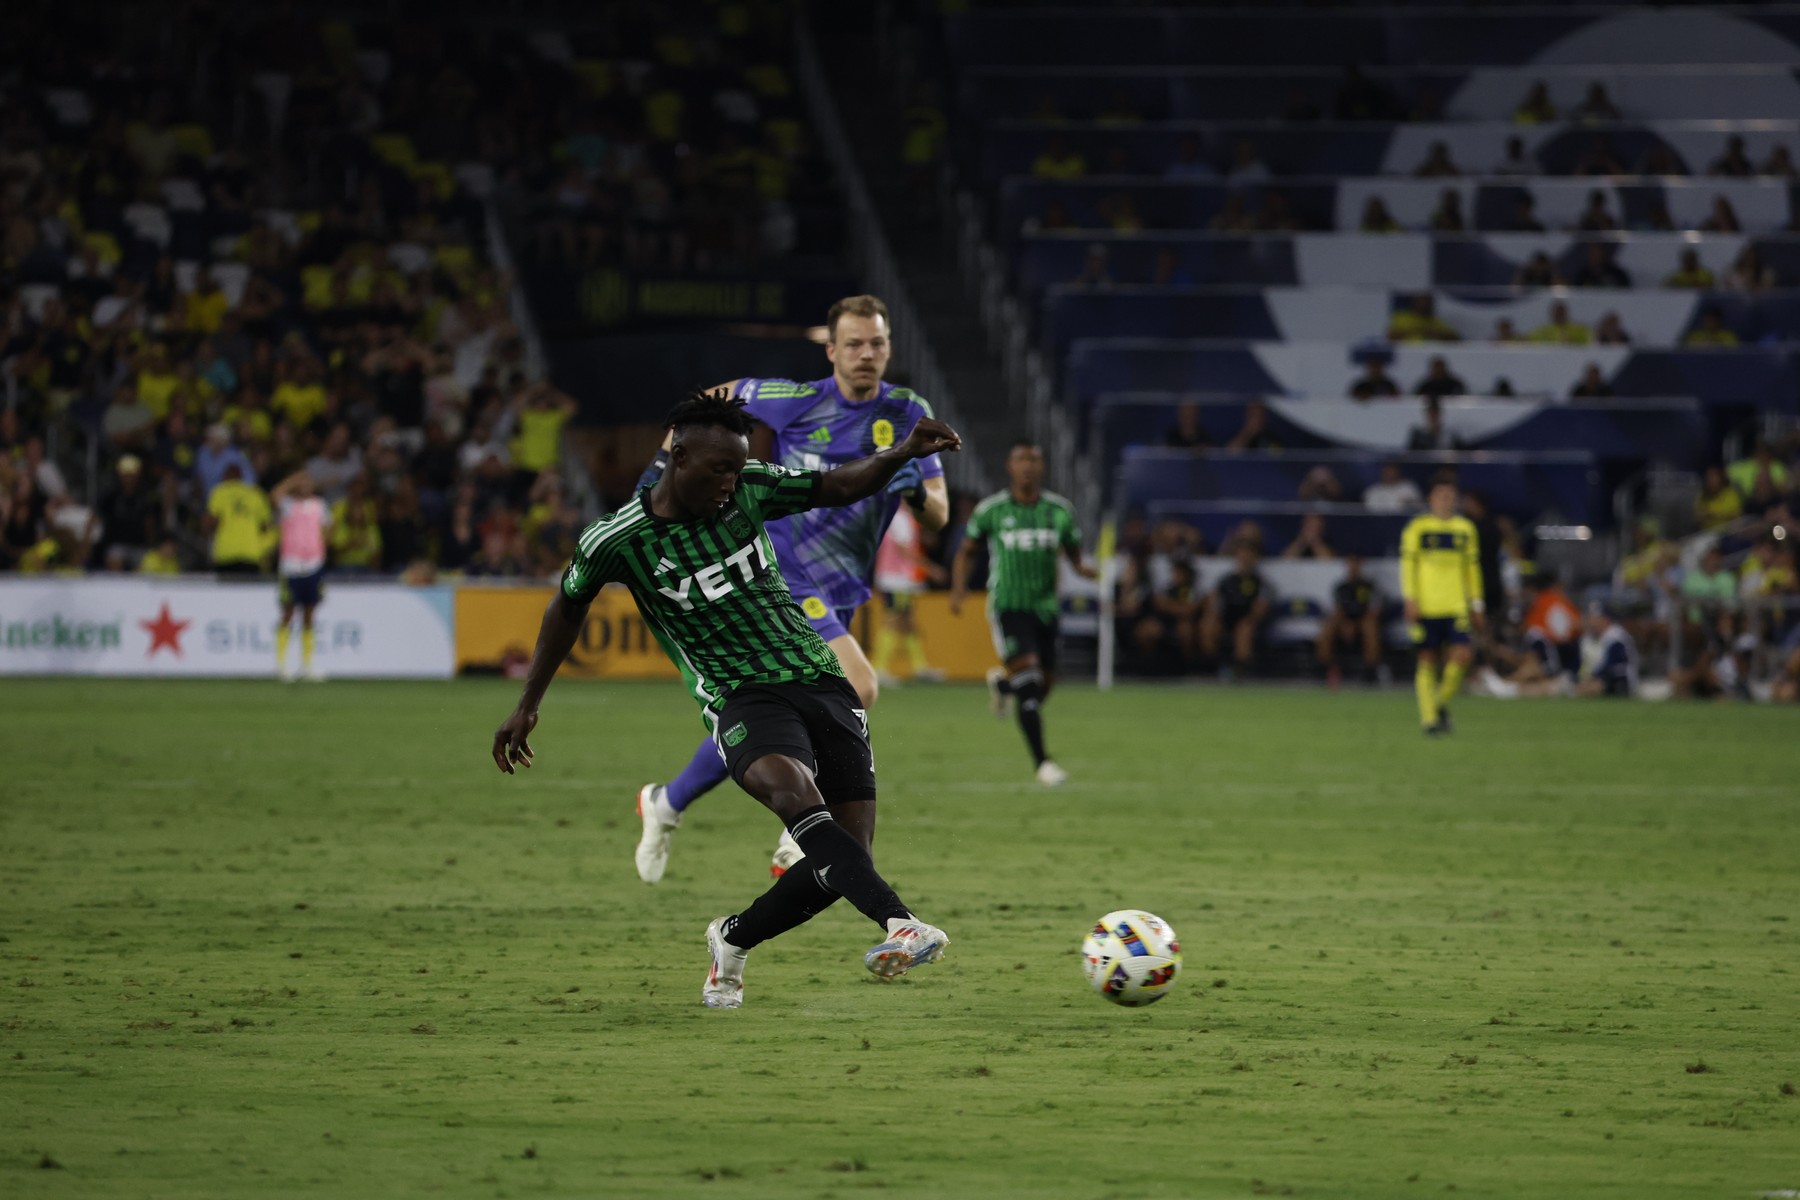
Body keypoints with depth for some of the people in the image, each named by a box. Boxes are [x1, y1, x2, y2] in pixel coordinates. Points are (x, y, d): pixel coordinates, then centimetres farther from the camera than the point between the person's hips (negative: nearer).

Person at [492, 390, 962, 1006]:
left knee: (839, 864, -5)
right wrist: (527, 706, 23)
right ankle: (900, 925, -52)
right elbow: (567, 609, 14)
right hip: (743, 699, -4)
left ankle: (733, 940, 23)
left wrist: (903, 452, -7)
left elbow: (840, 486, 13)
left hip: (823, 683, 4)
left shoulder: (748, 489, 3)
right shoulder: (616, 540, -4)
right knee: (794, 791, -36)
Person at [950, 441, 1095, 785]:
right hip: (1008, 605, -4)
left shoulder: (1060, 511, 3)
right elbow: (966, 551, 8)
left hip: (1046, 607, 4)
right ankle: (1042, 762, -15)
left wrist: (1082, 569, -13)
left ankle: (1000, 683, 43)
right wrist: (958, 589, -7)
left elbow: (1073, 554, 11)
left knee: (1044, 686, 9)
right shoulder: (991, 510, -3)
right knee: (1028, 683, -18)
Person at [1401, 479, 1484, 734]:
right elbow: (1408, 564, 0)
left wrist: (1476, 605, 18)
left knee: (1462, 655, -12)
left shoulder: (1465, 528, 14)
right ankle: (1428, 716, 6)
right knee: (1428, 660, -2)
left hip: (1456, 607, 3)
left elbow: (1472, 567, 19)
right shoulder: (1417, 527, 2)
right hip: (1426, 607, -3)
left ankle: (1441, 703, 11)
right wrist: (1410, 599, -8)